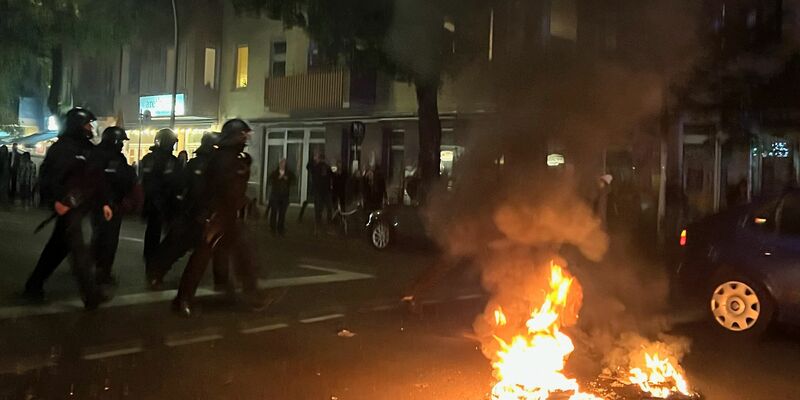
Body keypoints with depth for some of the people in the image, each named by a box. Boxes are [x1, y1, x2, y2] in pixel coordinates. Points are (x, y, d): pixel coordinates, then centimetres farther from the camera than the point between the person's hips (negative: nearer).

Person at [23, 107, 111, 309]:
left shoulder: (88, 149, 15)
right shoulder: (62, 147, -8)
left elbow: (95, 179, 16)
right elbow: (48, 175, -15)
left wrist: (103, 202, 10)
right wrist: (56, 200, -24)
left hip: (81, 205, 8)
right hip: (68, 205, -8)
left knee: (59, 246, 15)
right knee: (78, 249, -10)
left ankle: (34, 285, 27)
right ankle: (91, 295, -11)